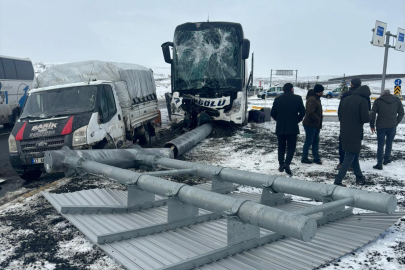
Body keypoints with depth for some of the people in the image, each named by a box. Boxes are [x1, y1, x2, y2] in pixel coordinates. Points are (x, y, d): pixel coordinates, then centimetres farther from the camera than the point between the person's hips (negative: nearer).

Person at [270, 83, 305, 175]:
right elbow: (302, 112, -5)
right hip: (292, 128, -2)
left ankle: (281, 165, 16)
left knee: (281, 147, 13)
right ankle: (287, 163, -15)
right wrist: (297, 120, 11)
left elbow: (273, 113, 3)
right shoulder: (297, 98, -5)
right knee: (291, 147, 5)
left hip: (280, 128, 2)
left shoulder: (277, 99, 1)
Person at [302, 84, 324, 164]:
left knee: (316, 141, 13)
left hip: (316, 125, 10)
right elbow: (310, 113, -30)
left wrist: (319, 124, 13)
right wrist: (318, 119, -16)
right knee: (309, 142, -1)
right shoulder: (311, 99, -20)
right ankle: (304, 158, 10)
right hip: (310, 125, -10)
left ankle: (316, 158, 21)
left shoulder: (317, 99, 14)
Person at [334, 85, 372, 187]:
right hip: (355, 134, -7)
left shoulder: (345, 100, 9)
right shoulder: (362, 101, -12)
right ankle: (338, 180, -8)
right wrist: (369, 116, 4)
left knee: (353, 155, 19)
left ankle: (359, 177, 29)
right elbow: (365, 118, -16)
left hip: (344, 132, 7)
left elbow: (339, 115, 15)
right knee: (350, 157, -3)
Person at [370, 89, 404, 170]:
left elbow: (372, 114, -4)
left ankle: (379, 164, 0)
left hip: (381, 126, -2)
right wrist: (396, 123, 16)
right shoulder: (397, 100, 7)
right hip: (392, 126, 2)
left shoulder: (378, 101, 0)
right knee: (389, 143, 19)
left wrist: (372, 125, 5)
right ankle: (386, 159, 30)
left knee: (380, 145, 3)